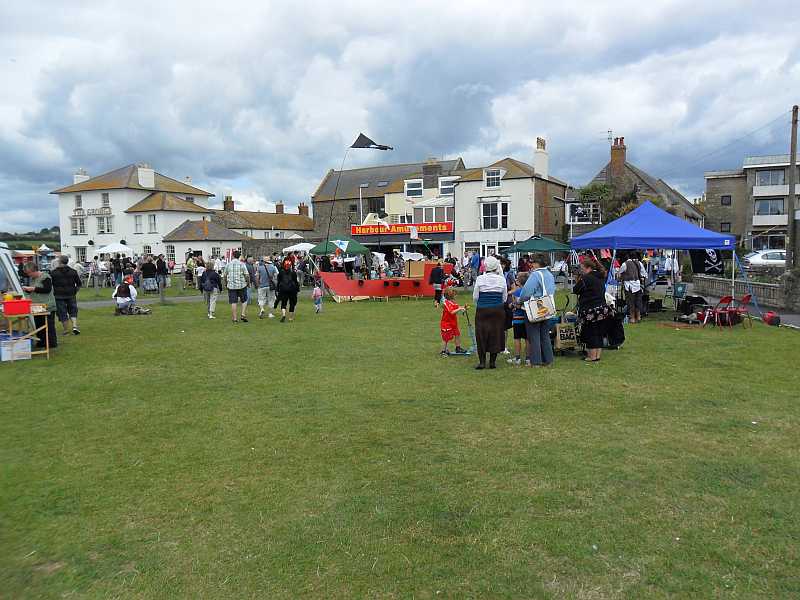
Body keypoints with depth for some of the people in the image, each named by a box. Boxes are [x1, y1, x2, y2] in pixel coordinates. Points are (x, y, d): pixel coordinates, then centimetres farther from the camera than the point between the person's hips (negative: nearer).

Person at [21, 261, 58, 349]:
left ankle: (52, 343, 1)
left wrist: (33, 288, -20)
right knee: (38, 325, 12)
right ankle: (41, 342, 20)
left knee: (49, 326, -5)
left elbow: (47, 289, -20)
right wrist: (26, 289, 2)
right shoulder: (31, 278, 15)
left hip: (47, 307, -8)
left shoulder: (45, 277, -11)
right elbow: (30, 292, 24)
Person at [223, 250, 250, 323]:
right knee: (244, 301, 13)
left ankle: (235, 318, 5)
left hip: (231, 285, 2)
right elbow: (247, 275, -9)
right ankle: (243, 315, -1)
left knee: (233, 302, 4)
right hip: (241, 285, -2)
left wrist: (226, 283, 24)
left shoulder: (228, 264, 2)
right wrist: (248, 282, 8)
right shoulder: (242, 264, -6)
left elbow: (225, 275, 9)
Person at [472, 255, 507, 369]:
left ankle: (482, 361, 5)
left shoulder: (480, 279, -6)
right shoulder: (502, 279, -2)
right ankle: (492, 361, 11)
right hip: (498, 310, 1)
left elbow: (475, 297, 0)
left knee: (481, 334, 7)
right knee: (496, 334, 9)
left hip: (482, 310, -1)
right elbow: (504, 298, 6)